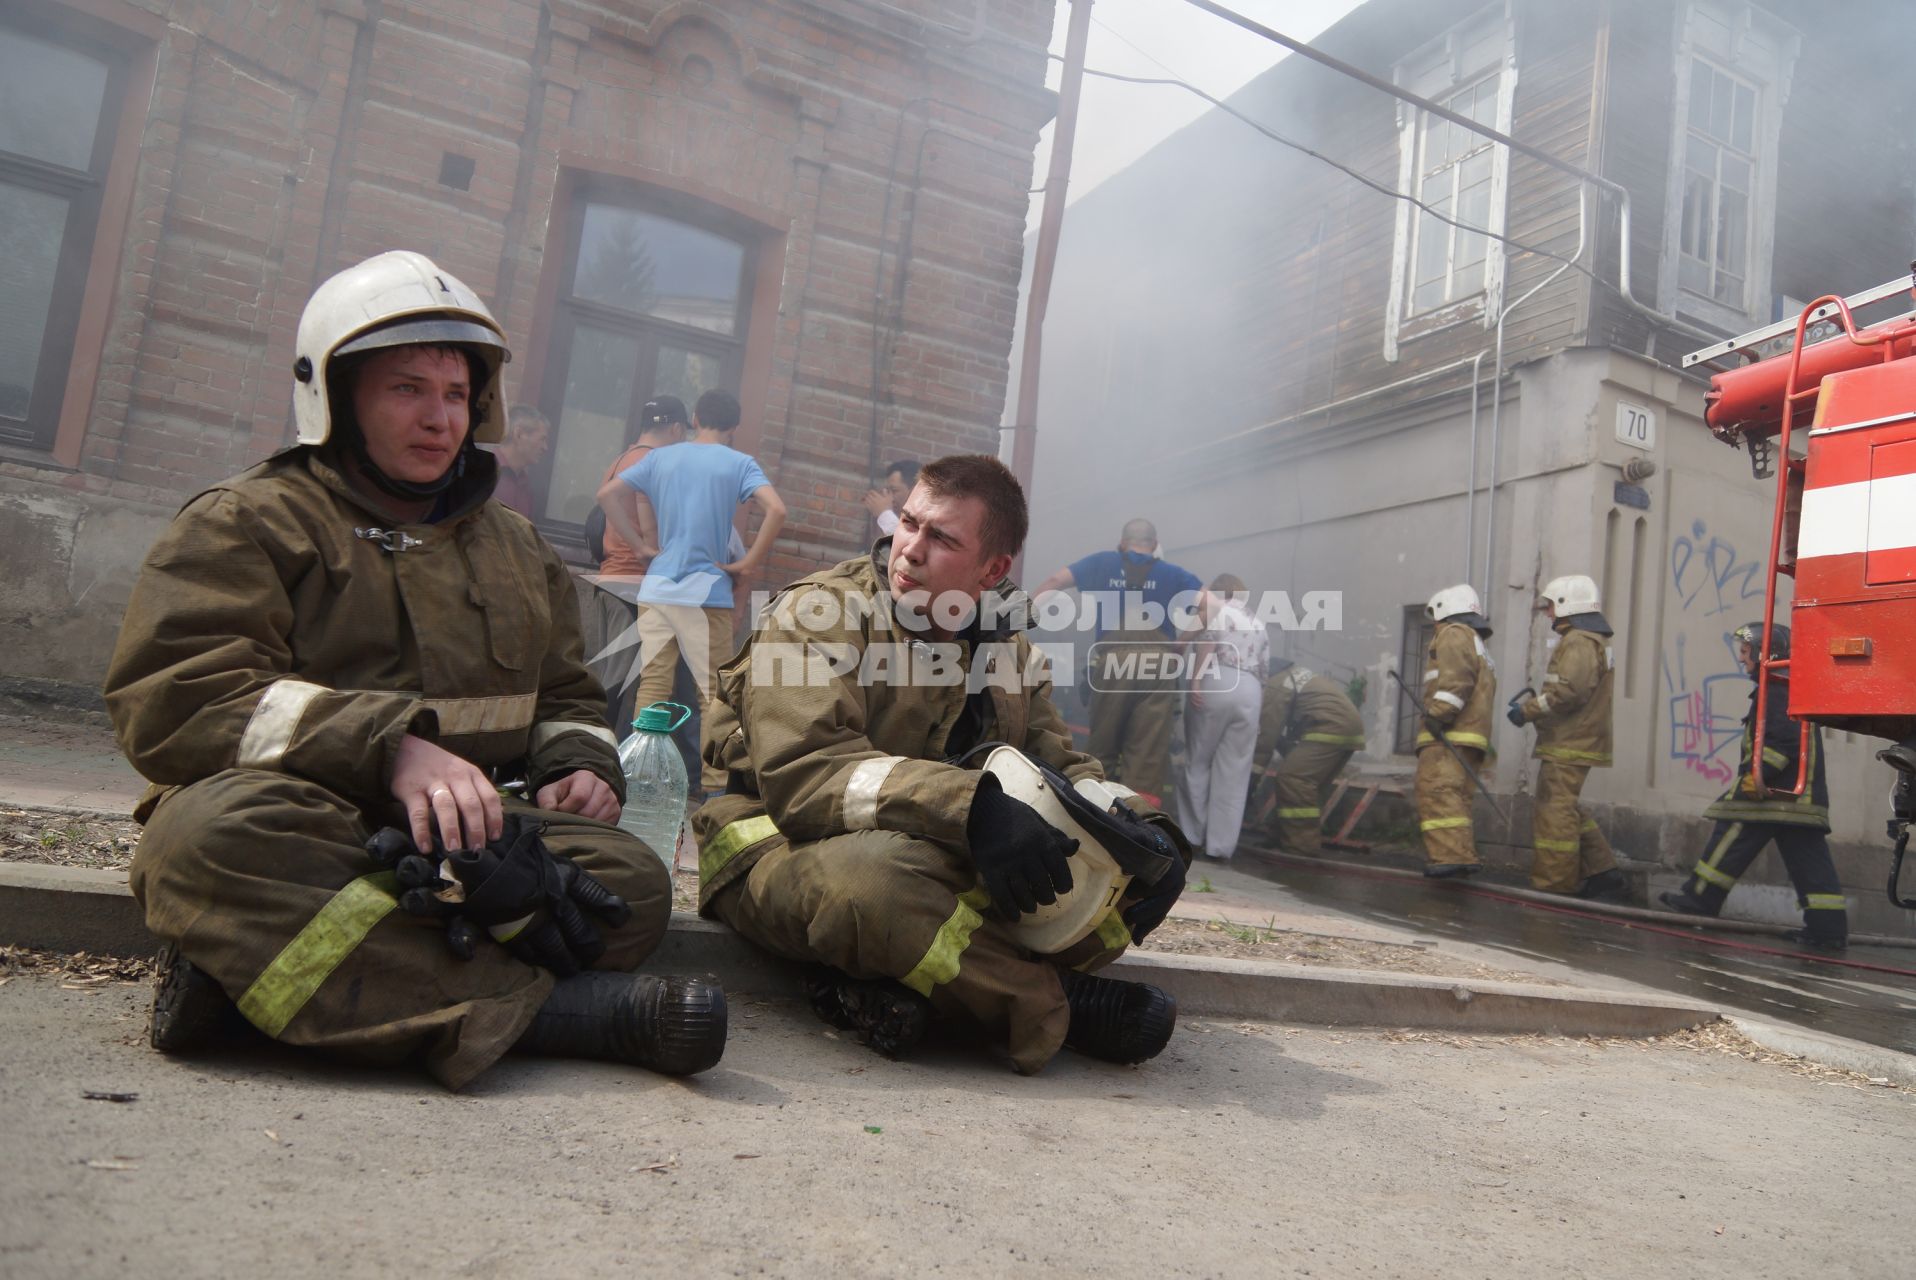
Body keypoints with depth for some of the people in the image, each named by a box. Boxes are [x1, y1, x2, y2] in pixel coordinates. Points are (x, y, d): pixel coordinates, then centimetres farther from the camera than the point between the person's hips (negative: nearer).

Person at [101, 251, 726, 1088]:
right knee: (219, 828, -39)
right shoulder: (249, 521, 4)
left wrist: (578, 765, 4)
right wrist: (390, 747, -26)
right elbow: (172, 698, -12)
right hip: (287, 825, -4)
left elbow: (563, 698, 31)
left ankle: (250, 968, -31)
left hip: (460, 839, 5)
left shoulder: (515, 547, 23)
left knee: (630, 880, -24)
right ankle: (529, 1008, -38)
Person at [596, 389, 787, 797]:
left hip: (656, 589, 4)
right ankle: (716, 785, 3)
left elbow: (608, 494, 10)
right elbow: (775, 510, -16)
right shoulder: (739, 463, -1)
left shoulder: (660, 457, 11)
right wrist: (748, 564, -7)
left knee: (652, 686, 9)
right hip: (707, 592, -4)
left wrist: (642, 544, 10)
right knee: (715, 694, 2)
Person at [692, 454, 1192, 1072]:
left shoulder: (1010, 652, 10)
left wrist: (1138, 825, -14)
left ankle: (893, 984, -26)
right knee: (875, 876, -43)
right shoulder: (819, 615, -11)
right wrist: (971, 807, -39)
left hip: (953, 867, 6)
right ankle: (1055, 1005, -17)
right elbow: (801, 771, -26)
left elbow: (1060, 766, 10)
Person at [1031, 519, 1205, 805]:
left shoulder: (1102, 563, 18)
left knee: (1101, 751, 13)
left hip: (1113, 663, 0)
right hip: (1158, 667, 0)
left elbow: (1054, 582, 12)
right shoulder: (1173, 573, 18)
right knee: (1147, 757, -1)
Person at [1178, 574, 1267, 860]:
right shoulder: (1259, 626, 27)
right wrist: (1259, 699, 23)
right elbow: (1264, 667, 22)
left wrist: (1195, 681, -14)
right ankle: (1220, 844, 3)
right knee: (1233, 772, 5)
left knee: (1199, 761, 7)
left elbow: (1207, 645, -9)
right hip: (1249, 690, 5)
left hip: (1218, 683, -5)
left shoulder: (1219, 611, 9)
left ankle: (1193, 834, 11)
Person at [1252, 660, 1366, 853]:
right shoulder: (1292, 675, 26)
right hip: (1350, 726, 11)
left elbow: (1268, 732, -5)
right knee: (1309, 782, 18)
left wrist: (1255, 769, 2)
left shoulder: (1275, 686, -6)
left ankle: (1302, 842, -11)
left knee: (1292, 777, -12)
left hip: (1331, 728, -11)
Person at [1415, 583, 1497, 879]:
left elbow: (1456, 677, -16)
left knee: (1438, 793, -19)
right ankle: (1463, 856, 8)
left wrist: (1439, 713, -22)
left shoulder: (1453, 634, 3)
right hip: (1469, 738, 10)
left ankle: (1450, 856, -29)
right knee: (1456, 799, 10)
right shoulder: (1477, 646, 33)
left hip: (1448, 735, -10)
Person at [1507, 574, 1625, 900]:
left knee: (1555, 812, -8)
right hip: (1574, 742, 11)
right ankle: (1603, 876, 18)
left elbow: (1571, 691, -24)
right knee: (1568, 810, 17)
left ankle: (1552, 884, -6)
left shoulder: (1579, 641, -12)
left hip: (1568, 747, -11)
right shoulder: (1592, 640, 22)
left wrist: (1529, 709, -16)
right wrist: (1536, 698, 13)